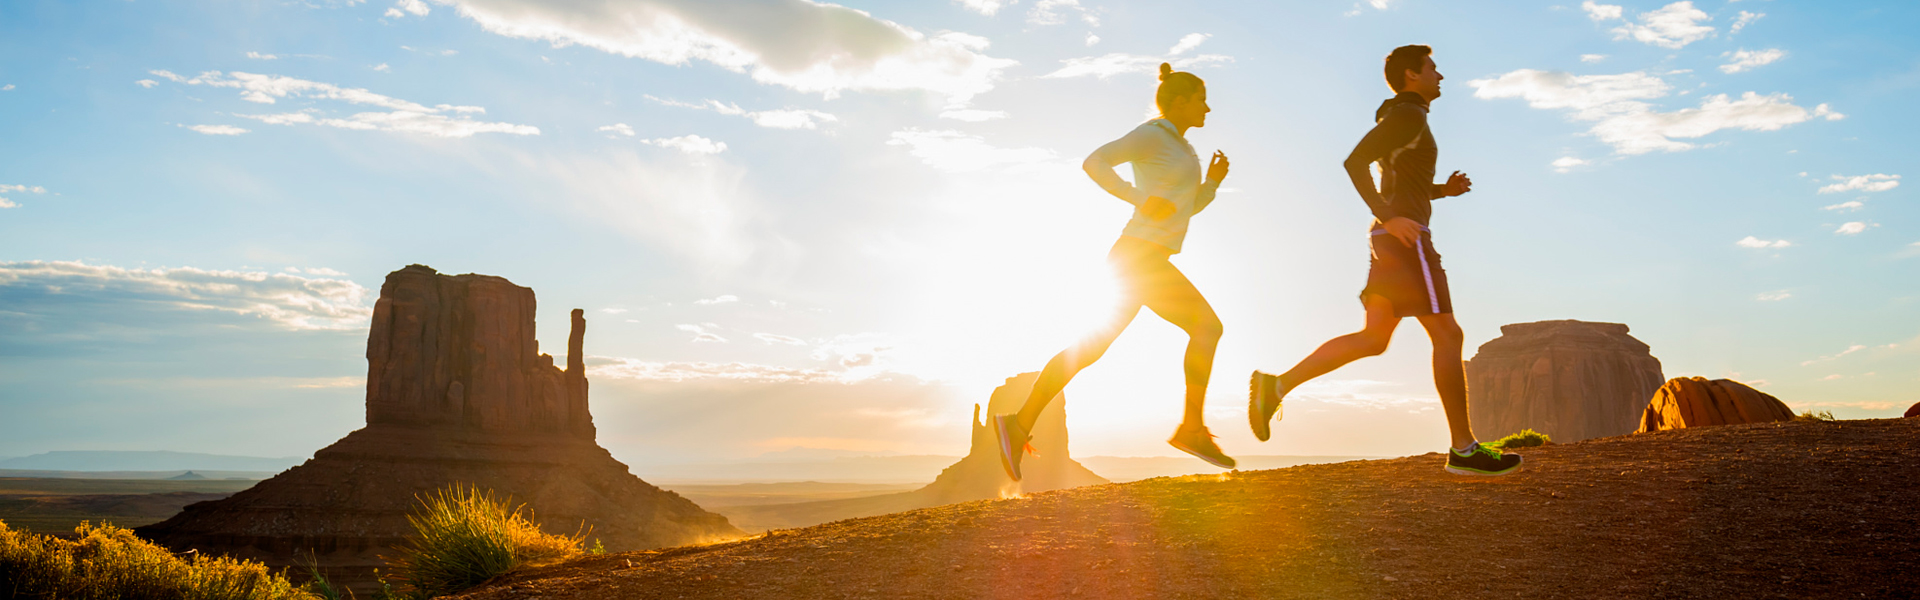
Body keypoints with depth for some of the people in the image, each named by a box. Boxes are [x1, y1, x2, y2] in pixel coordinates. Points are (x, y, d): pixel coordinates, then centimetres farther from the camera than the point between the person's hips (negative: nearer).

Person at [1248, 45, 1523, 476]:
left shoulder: (1404, 122, 25)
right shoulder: (1407, 114, -6)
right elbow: (1354, 162, -18)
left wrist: (1445, 190, 18)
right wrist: (1389, 219, -23)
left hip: (1395, 240, 10)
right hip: (1406, 240, -10)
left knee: (1373, 339, 5)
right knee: (1448, 336, -6)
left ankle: (1276, 386, -4)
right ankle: (1465, 449, -4)